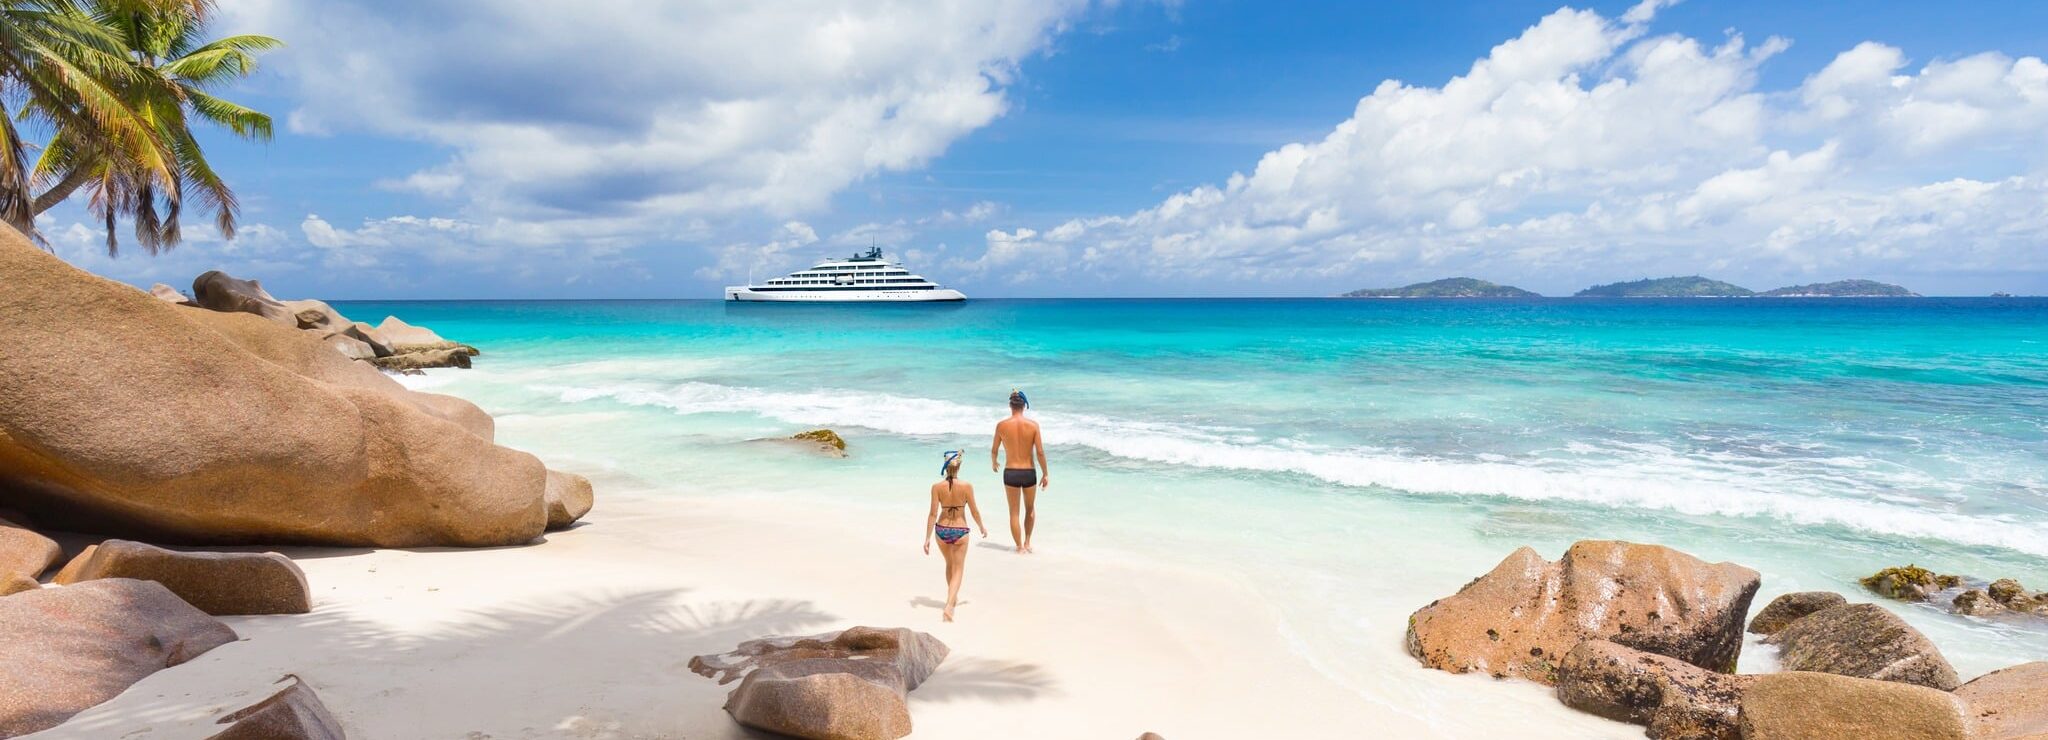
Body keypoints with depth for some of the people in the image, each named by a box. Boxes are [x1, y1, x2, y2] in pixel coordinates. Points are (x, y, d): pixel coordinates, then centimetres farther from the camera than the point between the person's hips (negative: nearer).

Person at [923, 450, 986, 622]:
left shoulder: (937, 487, -11)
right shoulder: (967, 486, -14)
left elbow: (933, 514, -10)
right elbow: (974, 511, -4)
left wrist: (927, 538, -3)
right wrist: (982, 527, 14)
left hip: (942, 530, 2)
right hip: (960, 531, -2)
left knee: (950, 565, 26)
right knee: (958, 570, 8)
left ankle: (953, 598, 45)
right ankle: (949, 605, -10)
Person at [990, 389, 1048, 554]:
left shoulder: (1002, 425, -6)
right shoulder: (1033, 425, -8)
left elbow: (994, 450, 4)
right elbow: (1040, 452, -8)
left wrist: (994, 463, 25)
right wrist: (1045, 473, 3)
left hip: (1010, 473, 0)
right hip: (1029, 472, 0)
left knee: (1014, 512, 12)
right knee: (1030, 509, 23)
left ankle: (1020, 547, 15)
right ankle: (1027, 542, 23)